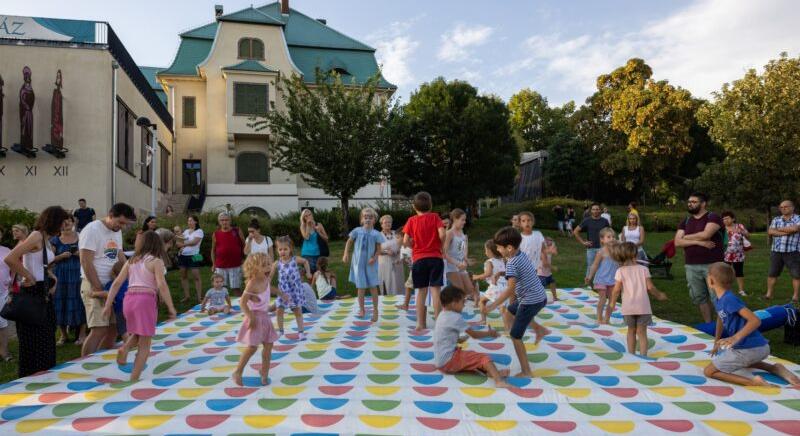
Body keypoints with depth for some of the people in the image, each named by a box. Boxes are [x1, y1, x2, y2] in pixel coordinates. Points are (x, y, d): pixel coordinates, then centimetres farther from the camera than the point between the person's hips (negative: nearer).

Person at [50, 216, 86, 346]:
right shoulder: (55, 240, 5)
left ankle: (82, 334, 3)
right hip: (60, 276, 1)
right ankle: (63, 334, 15)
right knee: (61, 304, 2)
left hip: (77, 274, -1)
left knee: (79, 302, -3)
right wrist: (61, 256, -13)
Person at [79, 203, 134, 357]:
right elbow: (86, 264, -15)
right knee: (99, 330, -12)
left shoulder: (117, 232, 12)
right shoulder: (92, 229, -12)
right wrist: (99, 290, -15)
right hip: (94, 287, -8)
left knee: (113, 329, 8)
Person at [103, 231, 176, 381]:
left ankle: (125, 348, 0)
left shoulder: (131, 261, 15)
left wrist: (108, 305, 11)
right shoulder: (156, 261, -1)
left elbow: (117, 282, 10)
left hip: (129, 299, 5)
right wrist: (171, 308, -10)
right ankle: (134, 379, 2)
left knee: (137, 334, 29)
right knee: (145, 344, 5)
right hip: (146, 300, -5)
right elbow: (162, 285, -12)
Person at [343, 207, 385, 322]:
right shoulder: (357, 231, -2)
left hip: (370, 263, -1)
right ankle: (361, 309, 23)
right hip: (359, 262, 1)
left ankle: (375, 310, 13)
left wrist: (374, 258, -17)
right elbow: (349, 242, 8)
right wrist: (346, 254, -2)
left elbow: (379, 249, -2)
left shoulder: (376, 234, -4)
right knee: (361, 287, 9)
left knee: (373, 287, 2)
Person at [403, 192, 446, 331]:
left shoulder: (412, 220, 2)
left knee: (421, 291, 8)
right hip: (435, 257, -1)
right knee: (435, 289, 0)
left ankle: (421, 323, 12)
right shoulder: (435, 217, 0)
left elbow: (405, 241, -6)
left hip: (418, 259, 1)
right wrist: (440, 244, 5)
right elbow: (442, 234, -14)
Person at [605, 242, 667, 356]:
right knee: (642, 332, 5)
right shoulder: (644, 269, -1)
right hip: (643, 307, -1)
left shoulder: (620, 271, -3)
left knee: (631, 331, 18)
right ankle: (643, 356, -3)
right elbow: (650, 287, -2)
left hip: (628, 307, 1)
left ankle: (631, 355, 25)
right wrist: (659, 295, 17)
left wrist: (611, 306, 2)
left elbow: (616, 290, -6)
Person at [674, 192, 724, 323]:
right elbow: (677, 242, 1)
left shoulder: (713, 217, -3)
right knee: (699, 298, 10)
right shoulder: (685, 222, 13)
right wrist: (698, 242, -12)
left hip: (712, 265, -5)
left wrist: (686, 237, -4)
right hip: (691, 266, 5)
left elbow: (706, 234, -19)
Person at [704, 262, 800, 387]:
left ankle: (753, 382, -17)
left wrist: (736, 338, -35)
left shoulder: (729, 299, -20)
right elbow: (721, 319, 28)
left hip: (748, 350, -10)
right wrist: (716, 344, 34)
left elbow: (756, 320, -25)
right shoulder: (718, 301, 9)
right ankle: (775, 368, 20)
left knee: (709, 371, -3)